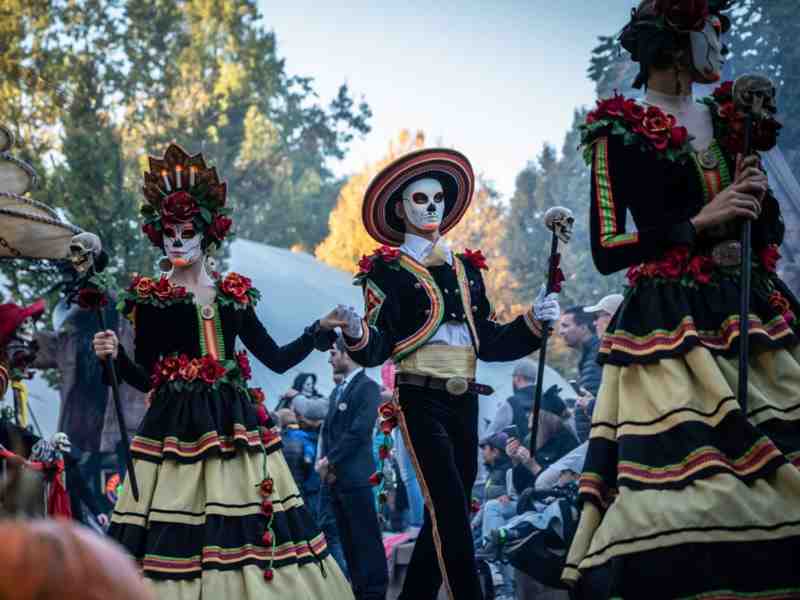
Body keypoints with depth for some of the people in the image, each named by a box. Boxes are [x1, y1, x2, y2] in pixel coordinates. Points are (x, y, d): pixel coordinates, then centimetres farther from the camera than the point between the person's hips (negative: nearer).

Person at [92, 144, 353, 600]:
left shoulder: (234, 295, 11)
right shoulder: (151, 298, 2)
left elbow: (277, 359, 13)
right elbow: (145, 379, 0)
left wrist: (322, 330, 4)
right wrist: (115, 356, -18)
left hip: (235, 423, 3)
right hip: (177, 426, -3)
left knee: (249, 531, -1)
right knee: (176, 540, -9)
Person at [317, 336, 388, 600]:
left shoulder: (367, 387, -8)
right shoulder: (338, 390, 18)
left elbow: (358, 431, -16)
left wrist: (330, 461, -12)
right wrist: (325, 462, 1)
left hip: (354, 476, -8)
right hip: (334, 476, 8)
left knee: (366, 538, -5)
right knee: (348, 538, 10)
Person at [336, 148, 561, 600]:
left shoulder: (466, 268, 16)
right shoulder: (387, 269, 1)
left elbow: (488, 342, 15)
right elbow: (378, 349, -6)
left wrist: (534, 322, 3)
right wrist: (357, 334, -27)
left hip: (465, 402, 6)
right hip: (421, 401, -6)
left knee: (447, 518, 8)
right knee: (451, 513, -16)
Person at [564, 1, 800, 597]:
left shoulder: (727, 120, 15)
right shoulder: (622, 131, -3)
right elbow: (607, 251, -8)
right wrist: (701, 223, -13)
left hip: (751, 318, 6)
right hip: (670, 326, -6)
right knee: (690, 488, -17)